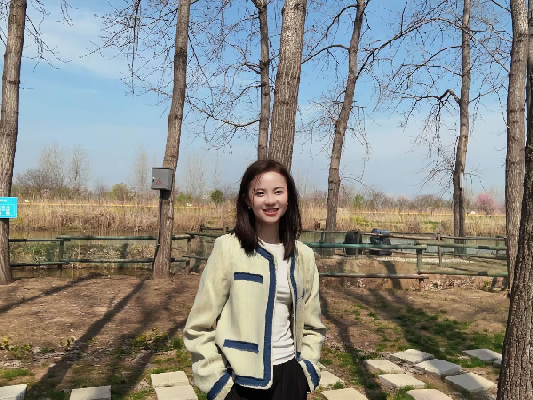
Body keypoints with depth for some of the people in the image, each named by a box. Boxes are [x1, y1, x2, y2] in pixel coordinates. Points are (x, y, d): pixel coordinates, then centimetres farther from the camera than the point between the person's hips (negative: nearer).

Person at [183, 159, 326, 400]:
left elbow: (311, 326, 11)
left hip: (288, 376, 4)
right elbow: (199, 327, -8)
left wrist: (306, 369, 1)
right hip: (240, 380, -3)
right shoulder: (228, 248, -11)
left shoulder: (303, 256, 1)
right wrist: (216, 379, -11)